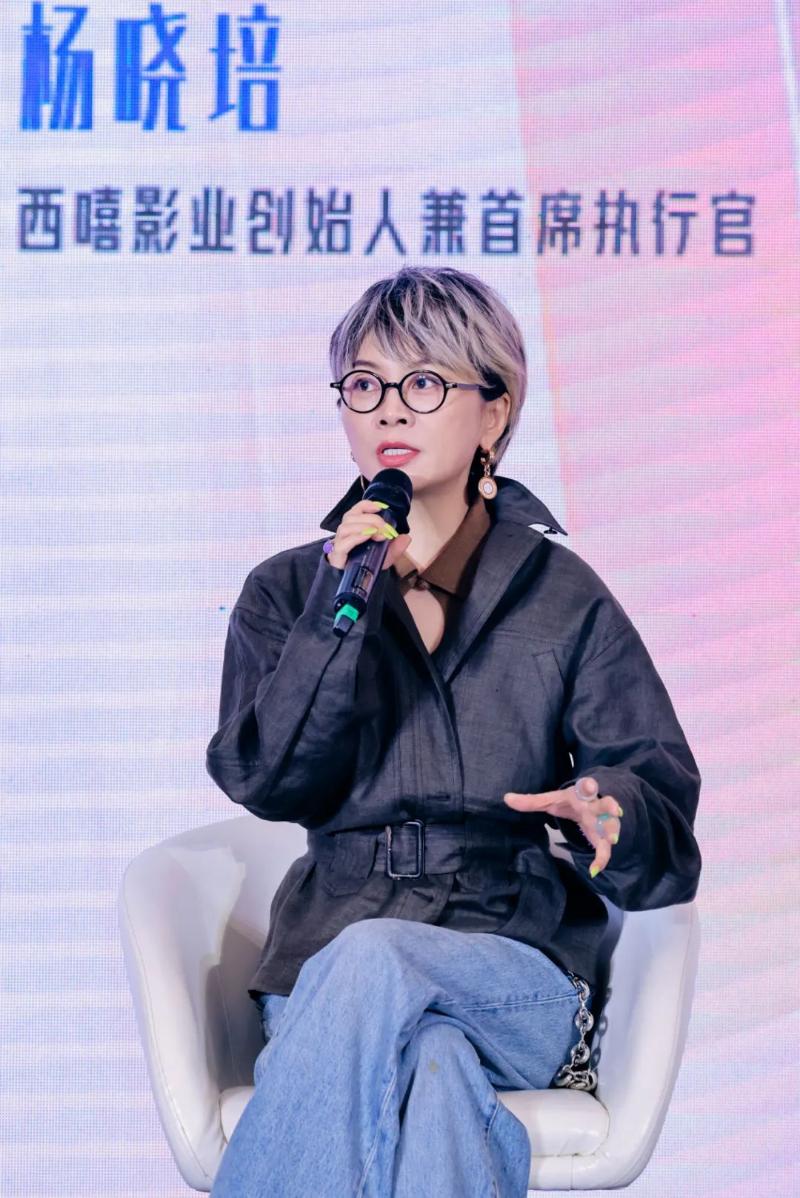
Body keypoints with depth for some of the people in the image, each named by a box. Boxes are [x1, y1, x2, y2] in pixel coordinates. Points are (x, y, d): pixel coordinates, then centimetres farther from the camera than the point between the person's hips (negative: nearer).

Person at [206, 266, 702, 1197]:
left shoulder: (563, 596, 10)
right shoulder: (287, 591, 13)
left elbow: (660, 788, 3)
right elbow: (265, 781, -1)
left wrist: (608, 812, -22)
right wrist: (343, 606, -11)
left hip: (518, 977, 0)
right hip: (330, 964, 1)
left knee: (370, 960, -36)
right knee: (433, 1068, -36)